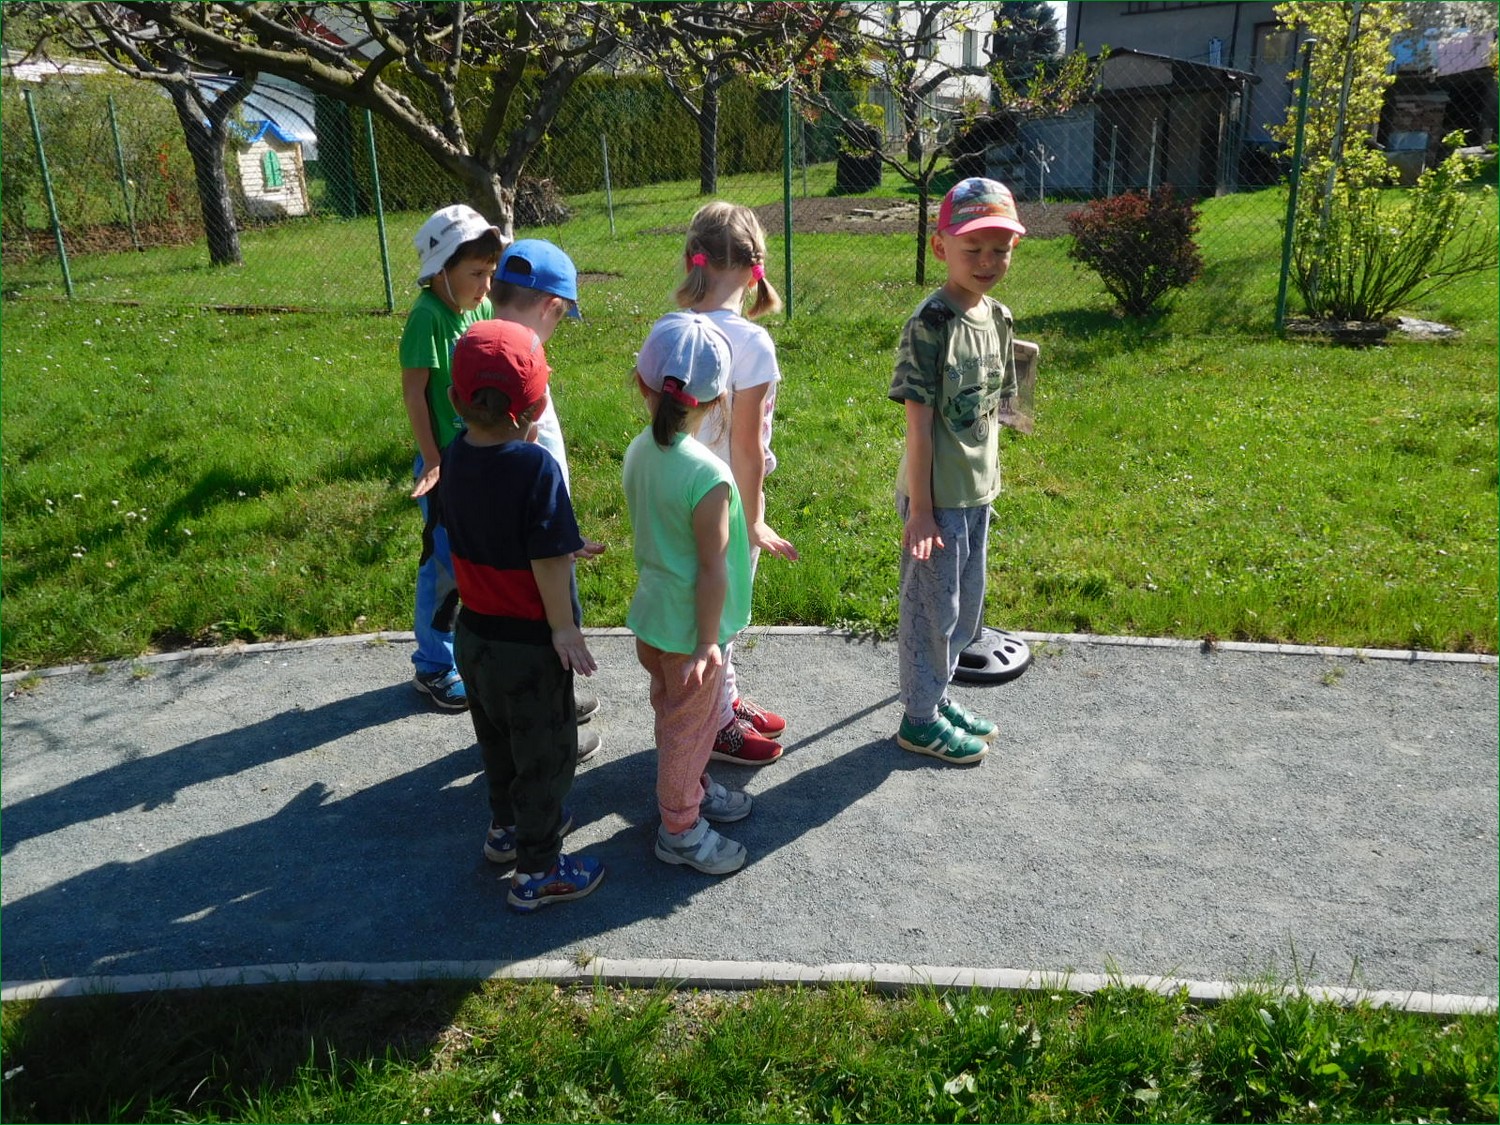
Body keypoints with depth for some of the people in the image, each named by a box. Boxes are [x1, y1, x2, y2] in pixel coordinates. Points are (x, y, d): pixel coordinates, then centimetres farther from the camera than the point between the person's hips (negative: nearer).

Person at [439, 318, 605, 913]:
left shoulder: (455, 456, -5)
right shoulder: (536, 466, -26)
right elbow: (548, 562, -24)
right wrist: (564, 629, -13)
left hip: (473, 631, 7)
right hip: (527, 643, -7)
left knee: (497, 738, 26)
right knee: (546, 752, 10)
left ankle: (507, 826, 46)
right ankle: (537, 871, 22)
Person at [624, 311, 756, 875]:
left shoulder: (640, 450, -6)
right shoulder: (708, 476, -29)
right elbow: (712, 569, -24)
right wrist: (707, 642, -17)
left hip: (653, 613, 7)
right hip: (688, 627, -7)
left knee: (676, 714, 26)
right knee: (690, 726, 12)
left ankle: (691, 790, 47)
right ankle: (680, 829, 30)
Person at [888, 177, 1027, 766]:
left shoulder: (998, 317, 5)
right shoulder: (931, 325, -19)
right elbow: (919, 424, -19)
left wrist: (989, 480, 15)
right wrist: (920, 509, -18)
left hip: (977, 492, 8)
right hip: (936, 496, -8)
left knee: (965, 604, 19)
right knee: (932, 607, 5)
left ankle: (938, 696, 38)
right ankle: (919, 719, 22)